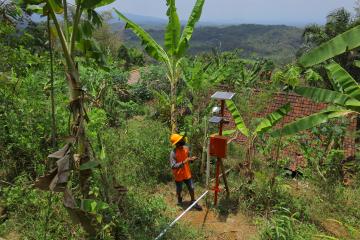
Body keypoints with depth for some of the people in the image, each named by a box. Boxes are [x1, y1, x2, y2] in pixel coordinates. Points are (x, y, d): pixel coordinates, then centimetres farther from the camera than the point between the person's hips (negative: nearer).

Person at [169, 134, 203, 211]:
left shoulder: (186, 148, -8)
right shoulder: (173, 153, -26)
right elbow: (173, 166, -27)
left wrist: (191, 159, -15)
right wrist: (183, 162, -36)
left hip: (187, 173, 4)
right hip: (178, 175, -4)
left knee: (191, 188, 13)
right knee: (179, 189, 19)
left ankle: (193, 202, 36)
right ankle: (179, 199, 50)